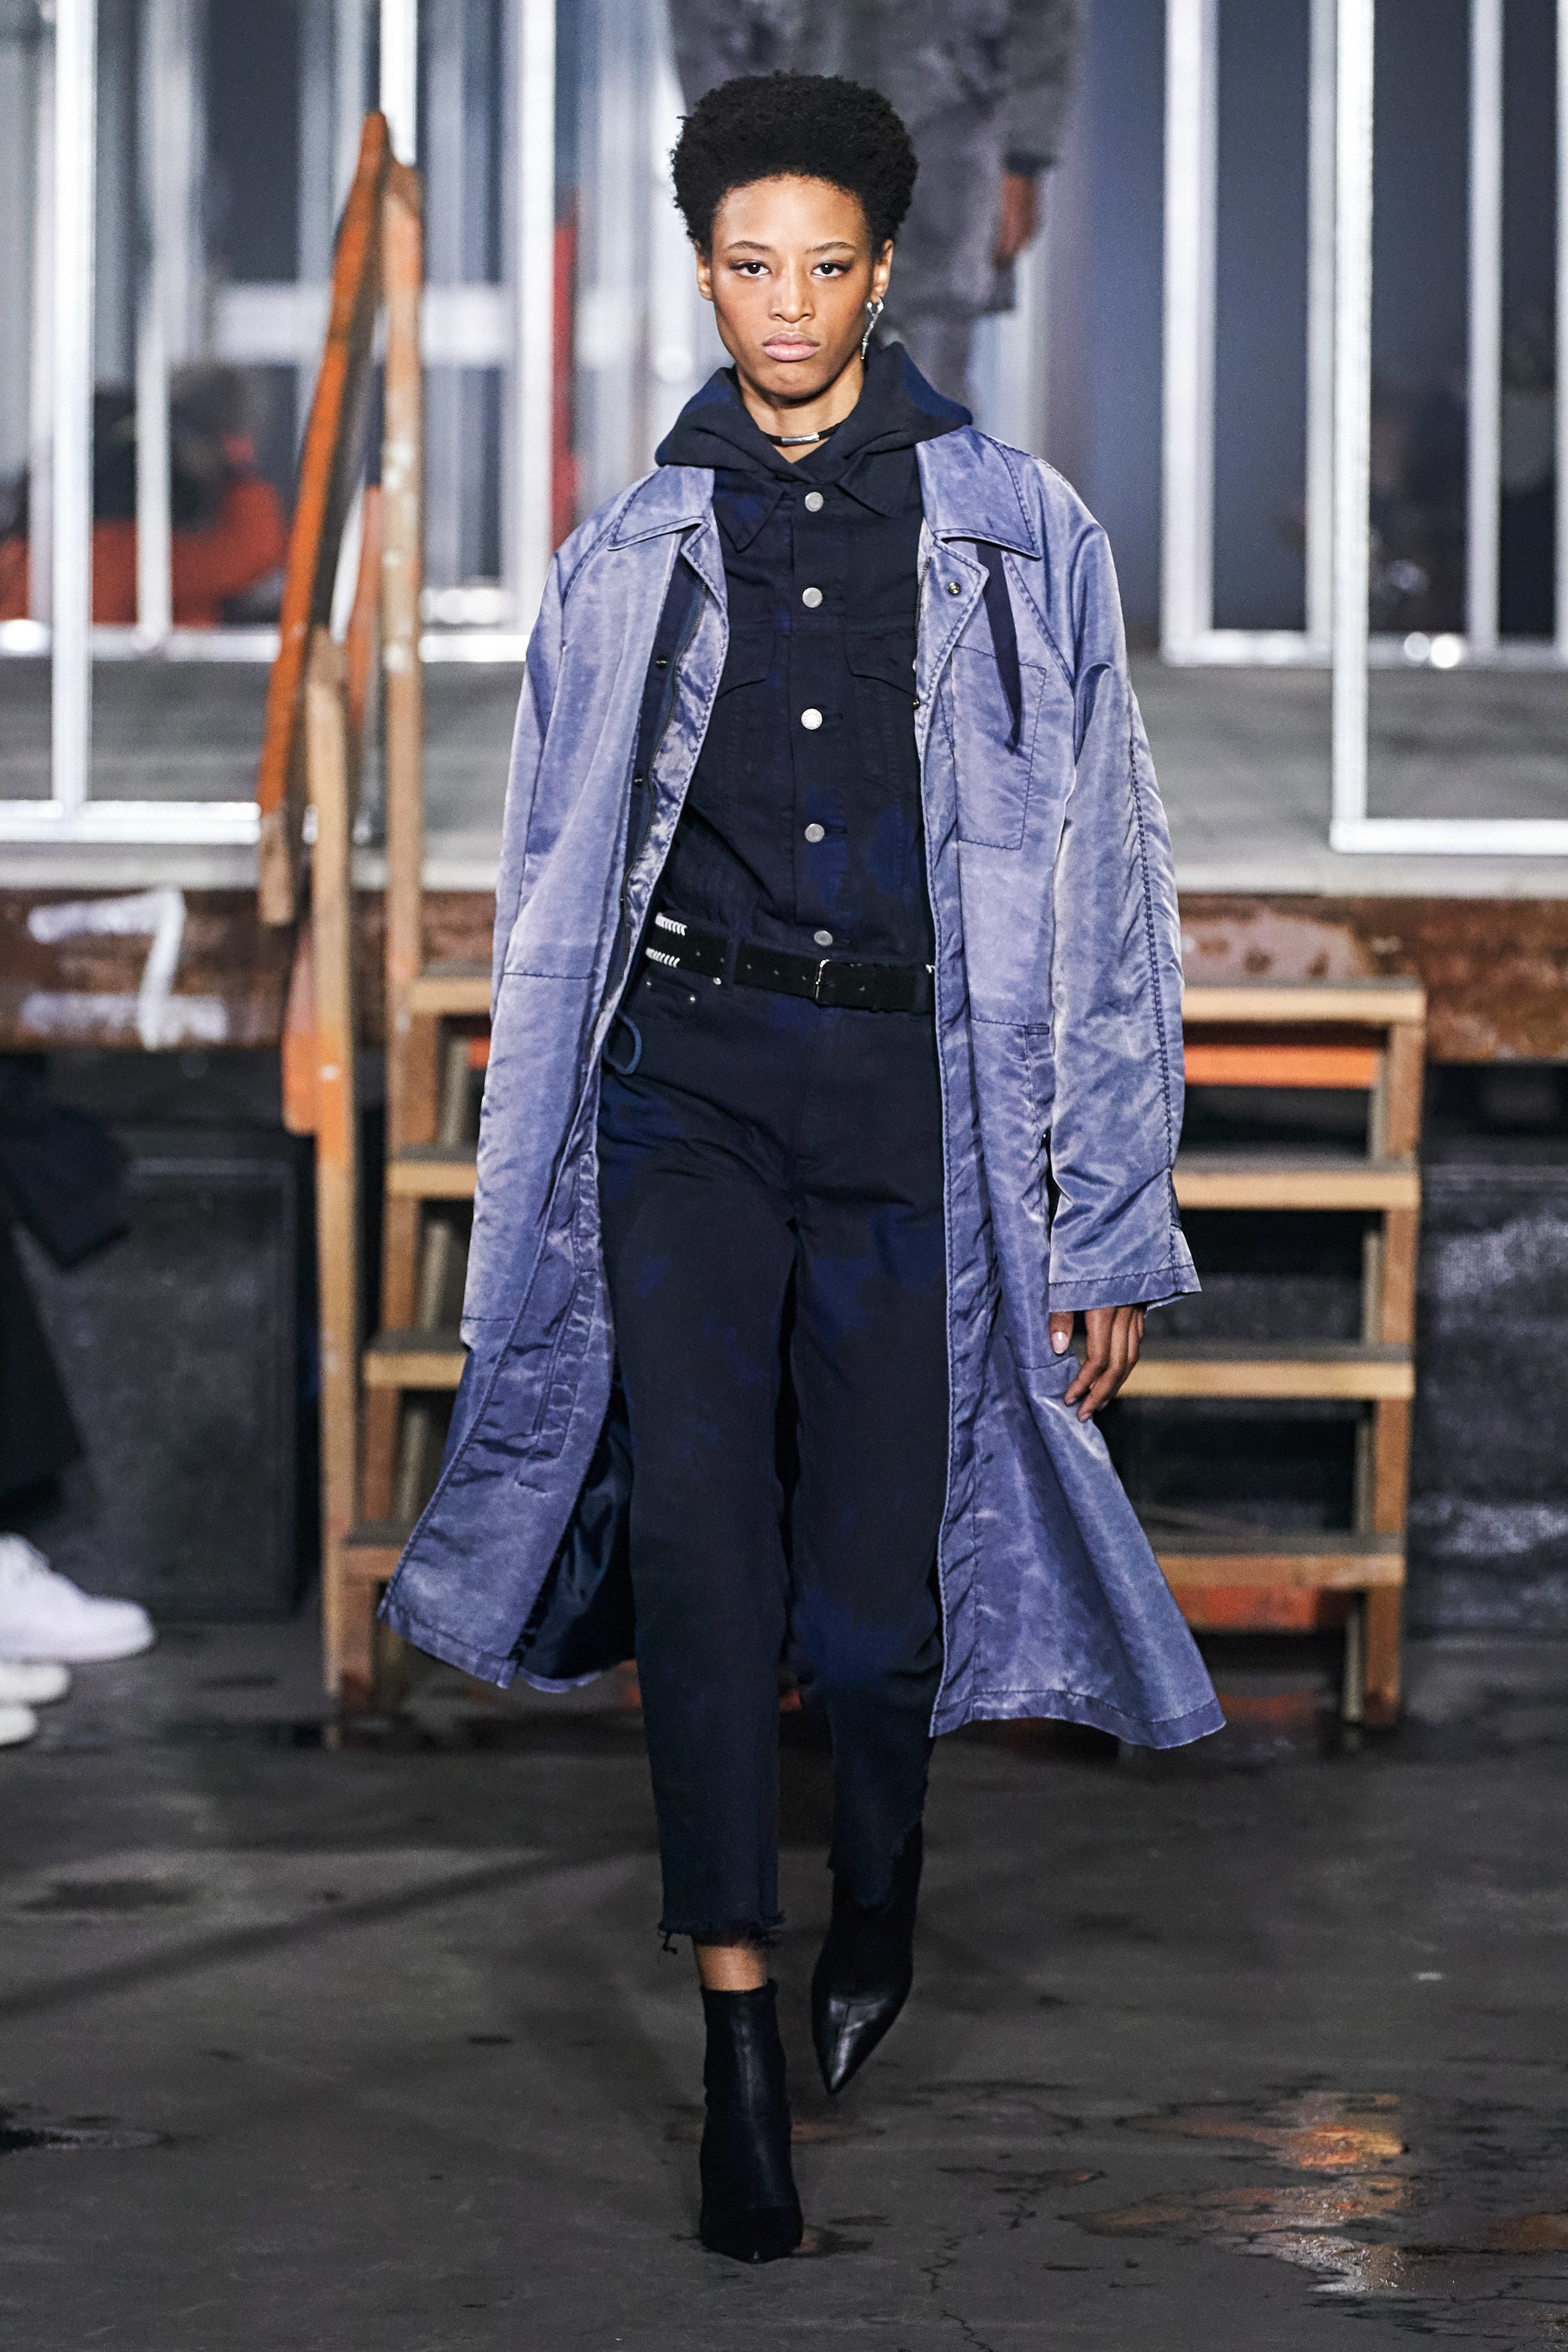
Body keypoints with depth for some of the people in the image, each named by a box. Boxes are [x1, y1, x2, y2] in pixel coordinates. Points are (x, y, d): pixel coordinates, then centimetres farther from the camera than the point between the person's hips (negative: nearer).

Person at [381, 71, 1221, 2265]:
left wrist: (1110, 1220, 1)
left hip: (916, 1083, -1)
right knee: (693, 1516, -16)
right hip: (690, 1073, 1)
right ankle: (744, 2043, -14)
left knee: (878, 1566, 0)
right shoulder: (631, 558, 10)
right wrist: (528, 1199, 15)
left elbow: (1100, 880, 4)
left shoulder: (1018, 536, 4)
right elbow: (552, 901, 16)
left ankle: (880, 1885, 34)